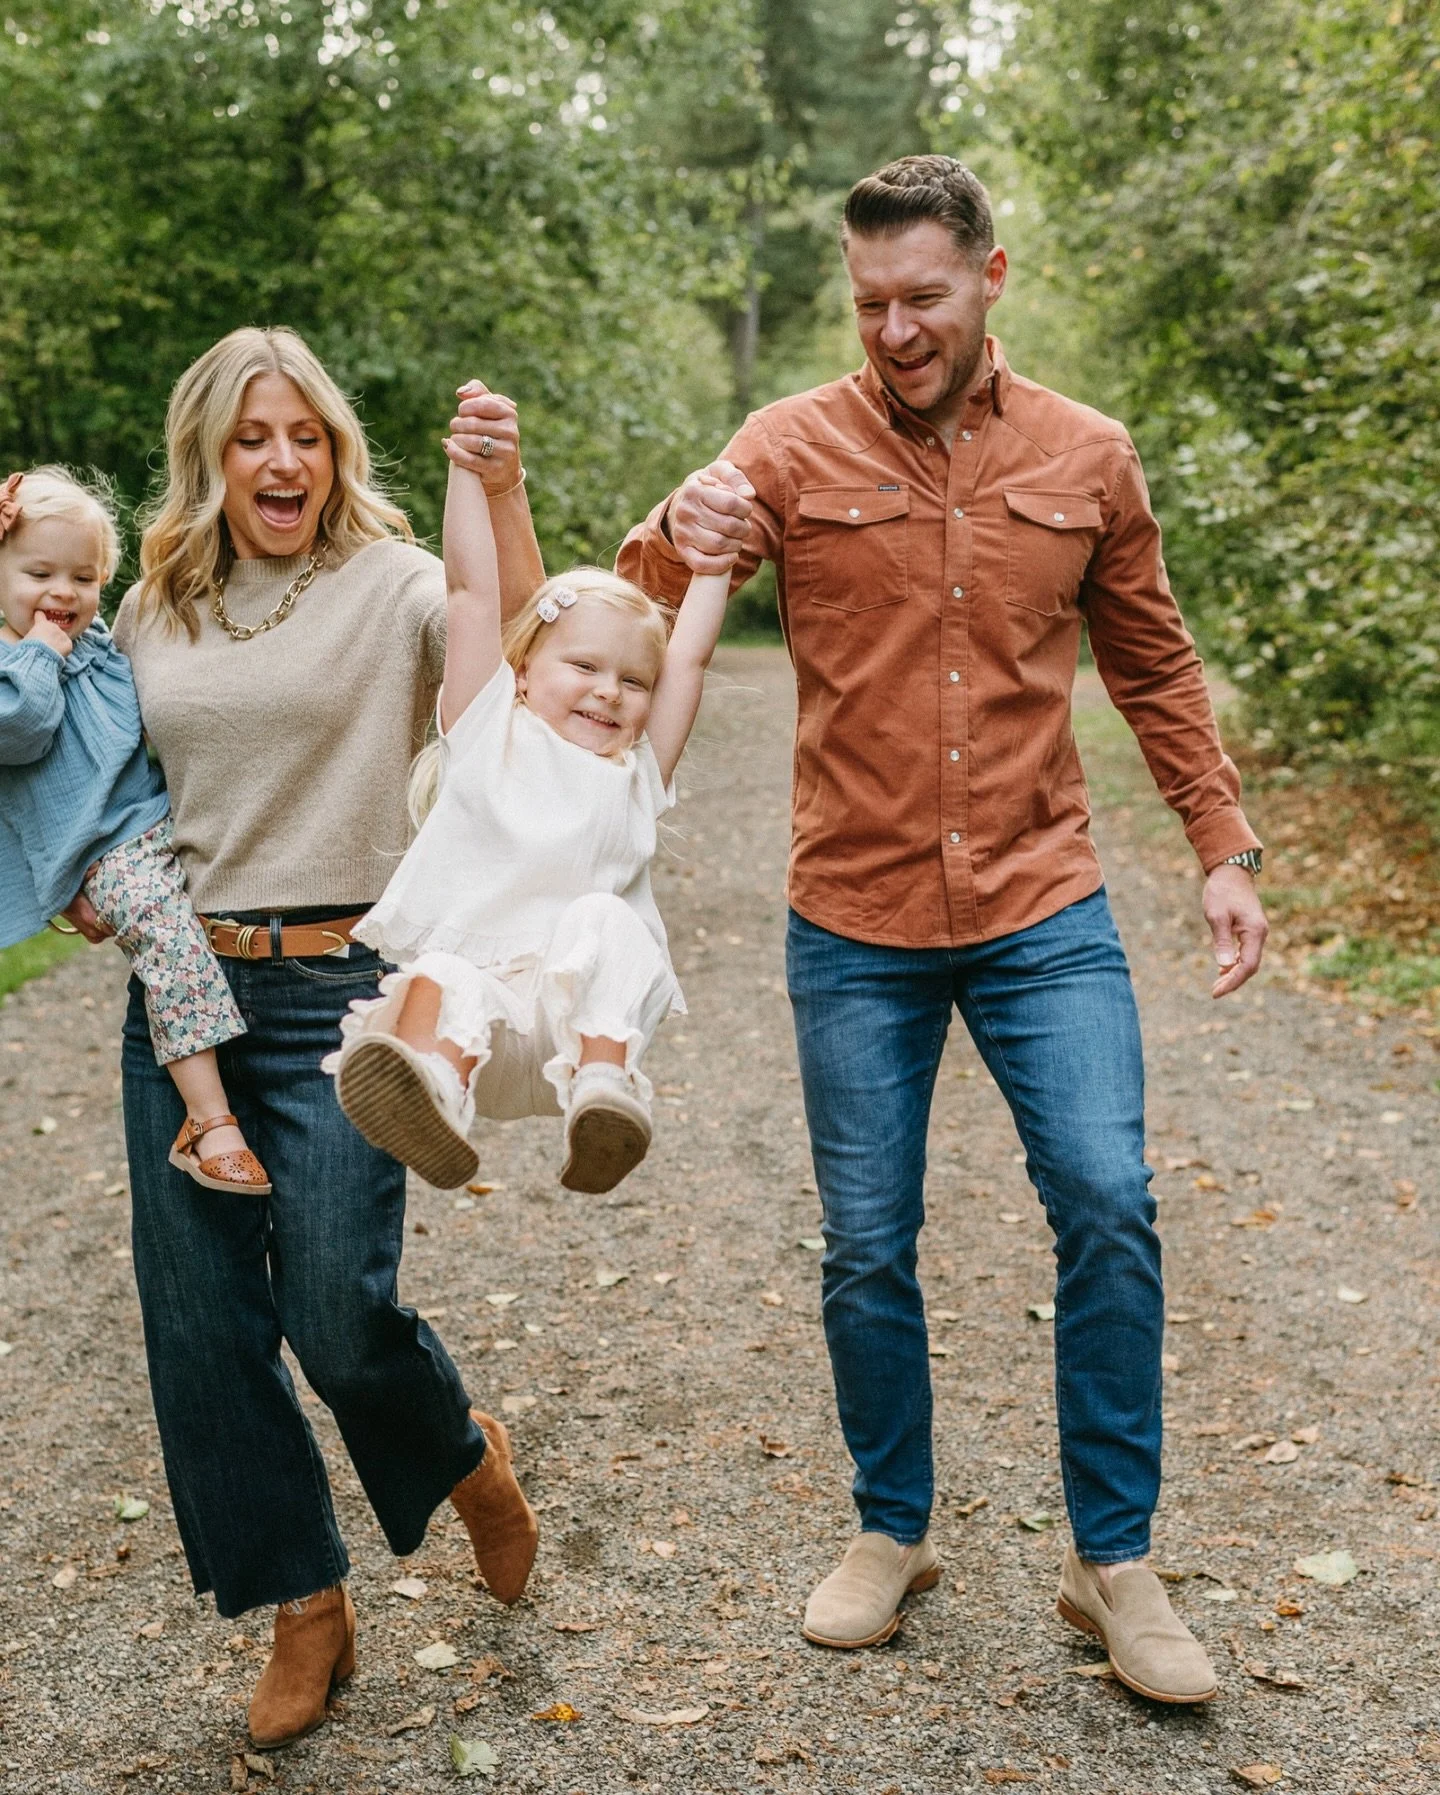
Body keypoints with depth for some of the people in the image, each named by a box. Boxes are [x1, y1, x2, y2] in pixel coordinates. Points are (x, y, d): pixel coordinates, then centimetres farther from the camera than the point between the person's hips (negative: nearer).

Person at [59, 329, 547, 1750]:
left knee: (336, 1311, -7)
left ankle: (465, 1461, 29)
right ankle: (305, 1609, 24)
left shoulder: (393, 587, -3)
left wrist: (503, 496, -32)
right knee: (198, 1319, 5)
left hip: (338, 989, -5)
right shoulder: (151, 612, 11)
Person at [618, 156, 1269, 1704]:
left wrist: (1224, 850, 9)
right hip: (855, 931, 0)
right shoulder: (796, 448, -3)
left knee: (1109, 1208, -7)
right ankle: (892, 1530, 29)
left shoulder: (1085, 459, 3)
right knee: (867, 1249, 8)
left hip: (1043, 914, 1)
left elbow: (1154, 669, 13)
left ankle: (1113, 1561, 11)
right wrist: (679, 538, -36)